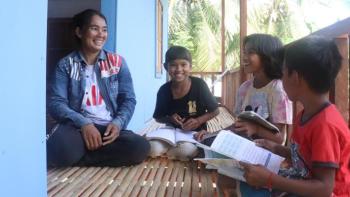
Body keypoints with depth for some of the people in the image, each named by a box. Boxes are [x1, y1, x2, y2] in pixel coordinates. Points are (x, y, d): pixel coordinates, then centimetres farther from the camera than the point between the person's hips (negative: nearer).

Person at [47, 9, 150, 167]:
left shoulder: (117, 62, 11)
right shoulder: (66, 64, 6)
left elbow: (128, 99, 7)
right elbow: (56, 102, -4)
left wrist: (118, 123, -14)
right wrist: (84, 123, -21)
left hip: (108, 127, 4)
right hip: (76, 126, -3)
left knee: (140, 147, -29)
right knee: (60, 149, -39)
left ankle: (77, 159, -12)